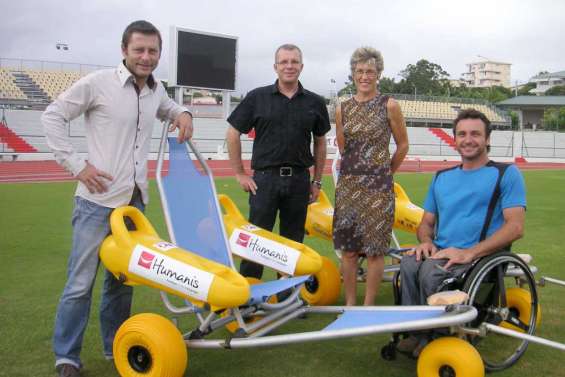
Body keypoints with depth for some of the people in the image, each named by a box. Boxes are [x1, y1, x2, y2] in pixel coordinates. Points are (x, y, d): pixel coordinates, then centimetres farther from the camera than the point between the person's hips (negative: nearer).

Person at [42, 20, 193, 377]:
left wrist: (183, 113, 9)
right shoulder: (98, 83, -8)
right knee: (81, 281, -1)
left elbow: (168, 107, 33)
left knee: (122, 278, 15)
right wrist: (77, 164, -10)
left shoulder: (156, 89, 10)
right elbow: (53, 116, -3)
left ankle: (115, 348, 29)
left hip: (135, 200, 6)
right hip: (98, 199, -6)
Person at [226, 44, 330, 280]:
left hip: (299, 179, 2)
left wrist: (317, 181, 12)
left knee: (293, 241, 10)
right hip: (265, 178, -2)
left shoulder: (314, 103, 7)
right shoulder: (257, 98, 1)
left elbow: (320, 142, 15)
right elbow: (233, 133, 4)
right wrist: (240, 174, 1)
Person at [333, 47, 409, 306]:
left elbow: (403, 145, 7)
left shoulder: (389, 106, -1)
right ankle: (349, 304, 18)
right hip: (347, 184, 3)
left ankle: (368, 305, 13)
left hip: (378, 186, -3)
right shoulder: (342, 109, 7)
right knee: (348, 248, 5)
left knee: (375, 248, 0)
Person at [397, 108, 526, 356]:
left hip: (482, 256, -5)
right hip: (440, 252, 5)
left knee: (431, 270, -32)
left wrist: (469, 253, -17)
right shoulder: (442, 177, 22)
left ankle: (433, 338, -11)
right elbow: (427, 222, 24)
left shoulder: (506, 174, 4)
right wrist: (426, 241, -2)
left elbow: (515, 226, -7)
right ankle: (414, 331, -16)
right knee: (409, 264, -28)